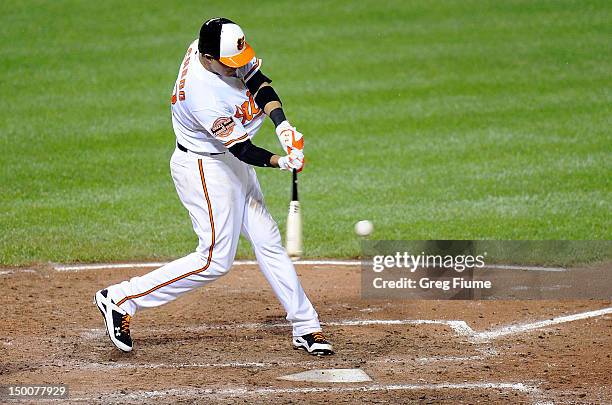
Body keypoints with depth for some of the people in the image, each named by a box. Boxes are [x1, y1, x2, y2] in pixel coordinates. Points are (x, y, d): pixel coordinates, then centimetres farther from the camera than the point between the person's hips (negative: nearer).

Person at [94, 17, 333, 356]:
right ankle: (120, 299, -1)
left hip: (232, 163, 9)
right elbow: (242, 149, -30)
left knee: (268, 242, 10)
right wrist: (280, 162, -42)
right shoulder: (202, 94, -34)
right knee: (215, 261, -7)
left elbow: (260, 83, -5)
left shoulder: (227, 52, -10)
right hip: (203, 168, -9)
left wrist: (282, 125, -21)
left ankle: (306, 327, 16)